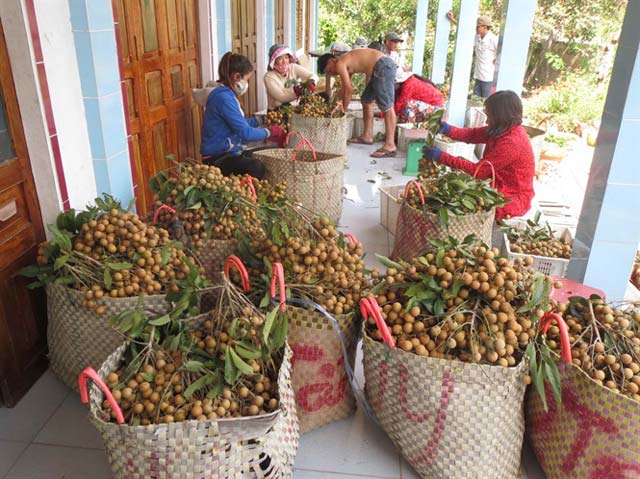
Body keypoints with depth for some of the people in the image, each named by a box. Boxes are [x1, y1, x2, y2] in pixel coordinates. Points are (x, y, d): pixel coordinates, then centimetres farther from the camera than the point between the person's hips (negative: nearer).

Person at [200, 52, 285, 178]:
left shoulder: (226, 94, 13)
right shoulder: (223, 97, -19)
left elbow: (240, 125, 21)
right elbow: (245, 132, -21)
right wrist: (269, 132, -6)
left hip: (228, 151, 10)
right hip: (218, 158, -10)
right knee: (256, 167, -34)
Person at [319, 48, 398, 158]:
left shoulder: (339, 64, -5)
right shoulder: (346, 63, 23)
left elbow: (349, 89, -9)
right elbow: (346, 88, 33)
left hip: (383, 66, -10)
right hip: (381, 68, 10)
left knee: (386, 106, -13)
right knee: (366, 100, 20)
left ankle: (390, 146, -16)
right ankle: (367, 136, 27)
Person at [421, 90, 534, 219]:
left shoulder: (510, 143, -28)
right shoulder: (508, 128, -1)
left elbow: (478, 170, -26)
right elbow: (474, 134, 0)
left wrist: (441, 156, -24)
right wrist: (449, 130, -19)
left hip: (512, 200, -8)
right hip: (500, 188, 8)